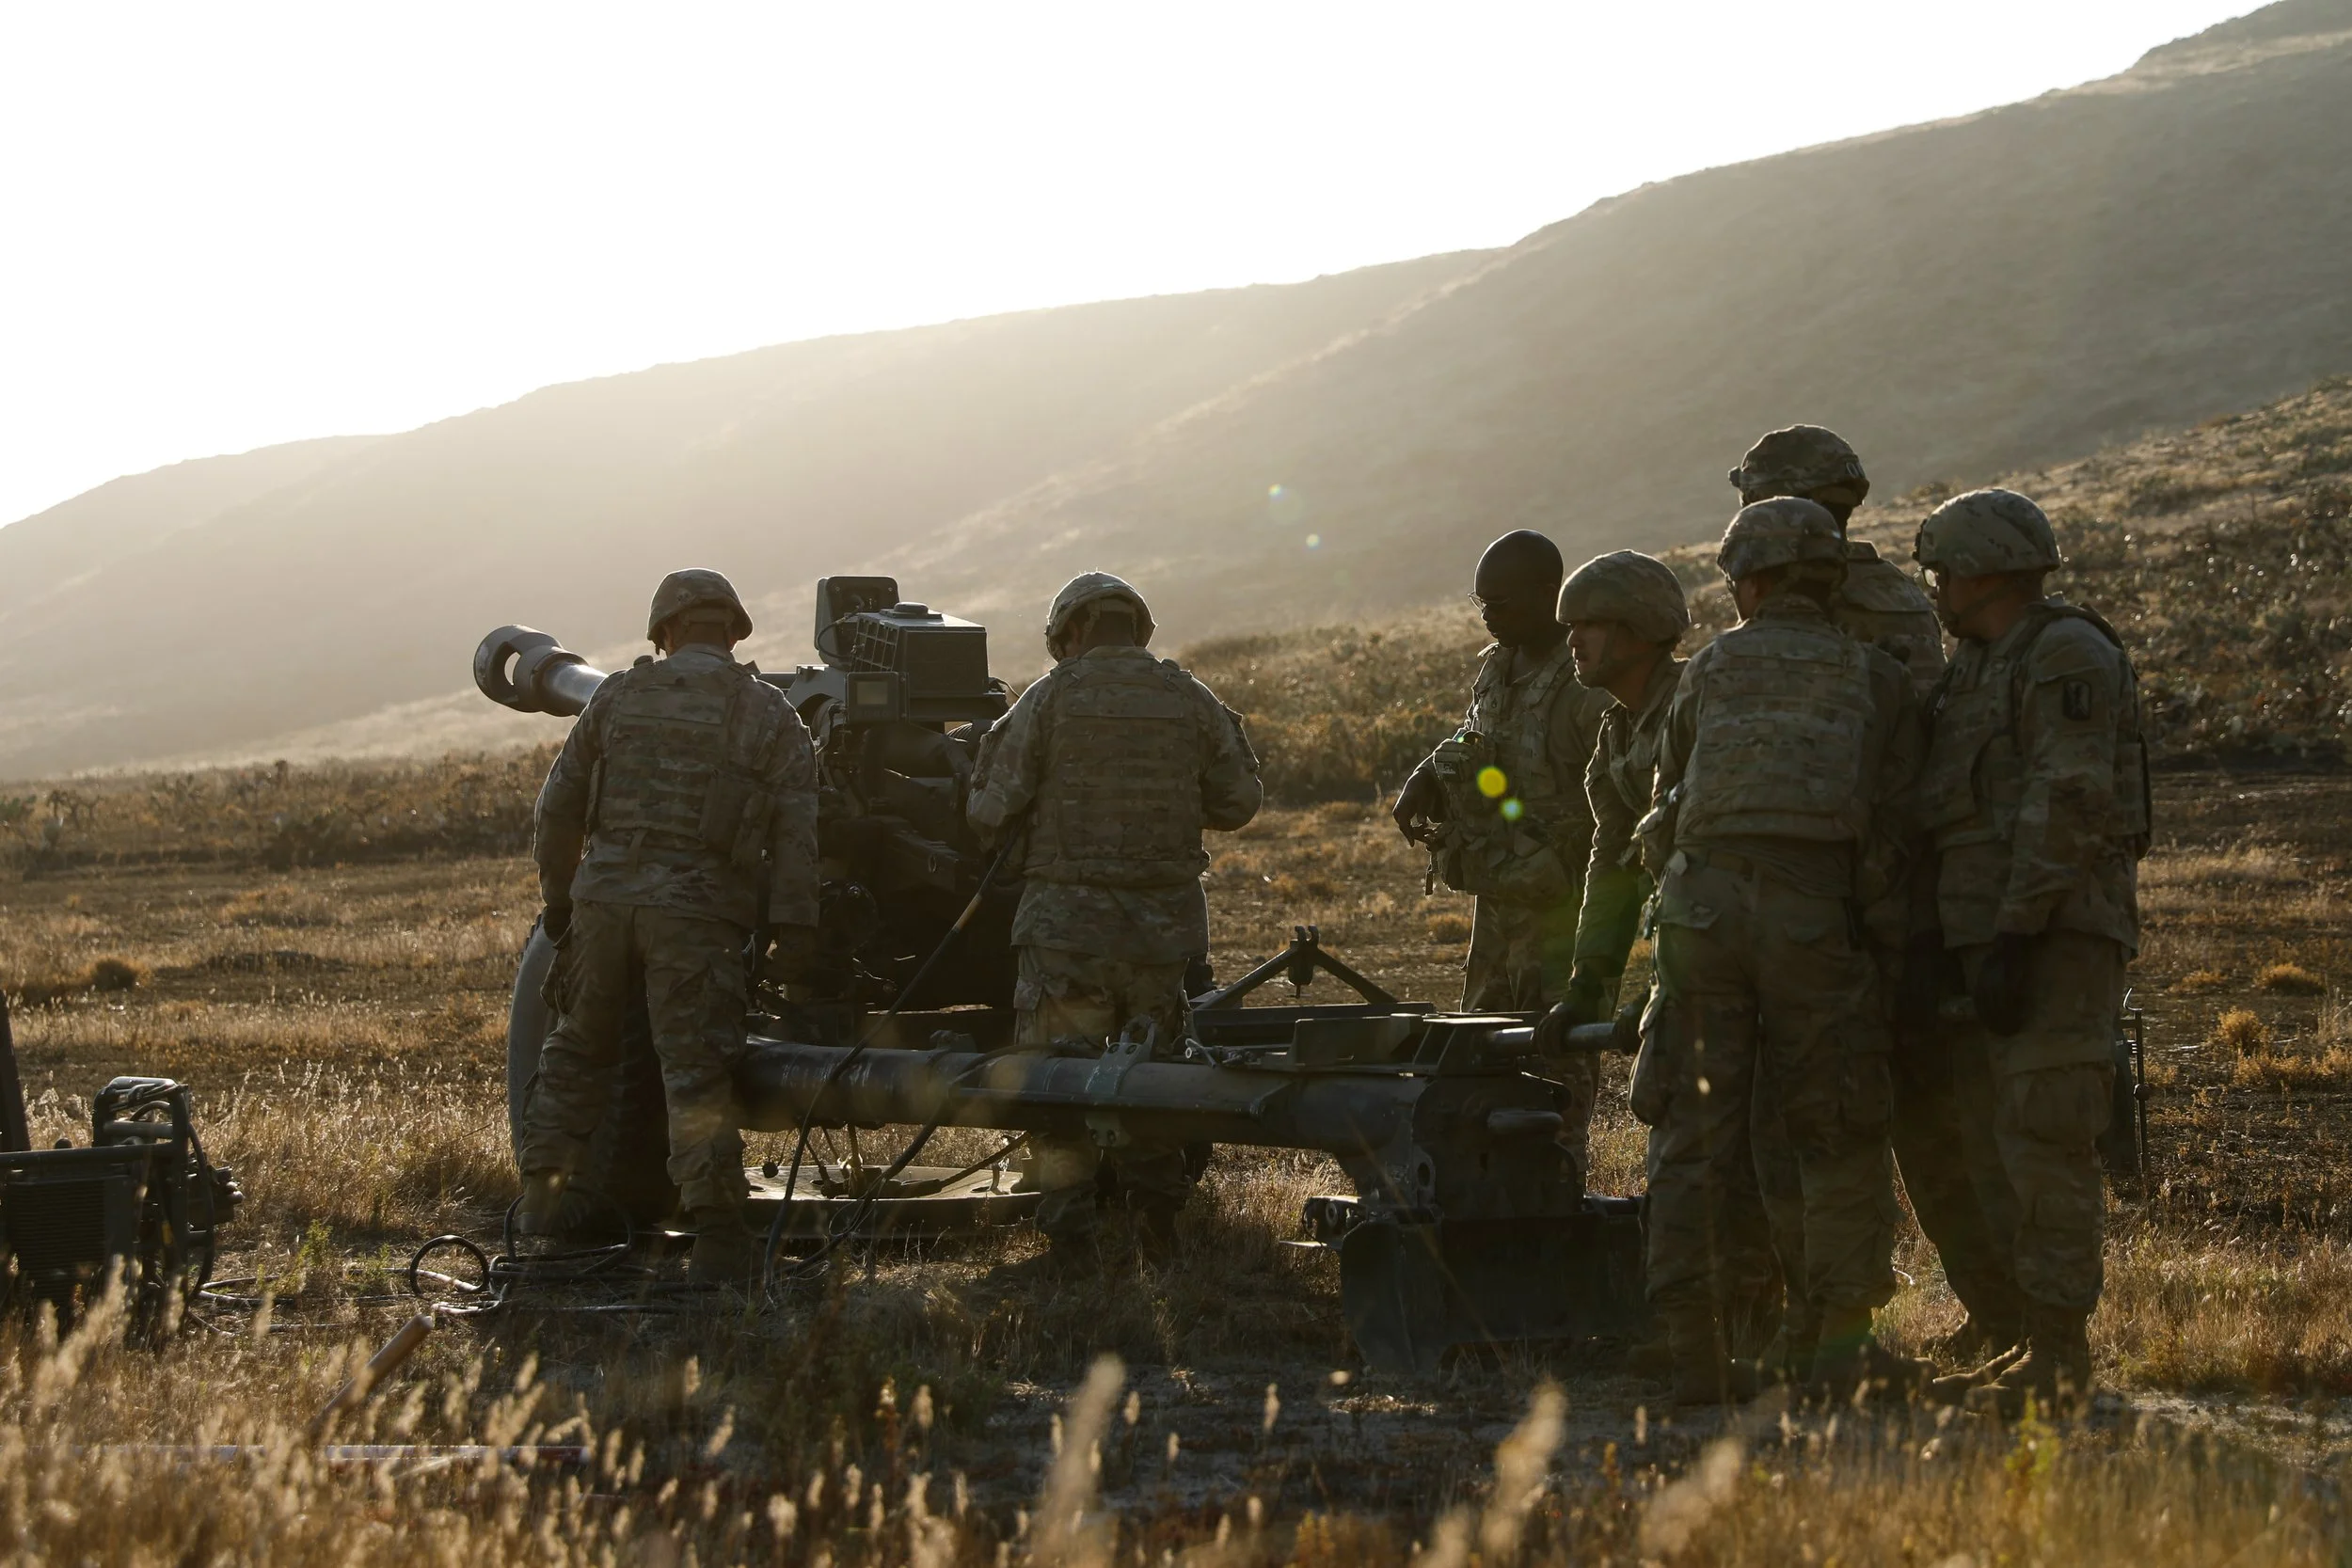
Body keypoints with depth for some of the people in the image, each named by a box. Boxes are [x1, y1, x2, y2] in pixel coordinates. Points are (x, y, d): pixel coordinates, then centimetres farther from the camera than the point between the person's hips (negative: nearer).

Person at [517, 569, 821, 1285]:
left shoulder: (620, 696, 9)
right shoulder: (768, 714, 3)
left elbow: (559, 808, 12)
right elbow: (795, 829, -5)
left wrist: (558, 899, 23)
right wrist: (793, 926, -6)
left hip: (605, 898, 2)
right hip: (698, 914, -2)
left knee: (579, 1046, 20)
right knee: (696, 1071, -3)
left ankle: (543, 1190, 20)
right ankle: (716, 1233, -9)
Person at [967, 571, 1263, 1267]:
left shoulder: (1051, 698, -7)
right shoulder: (1189, 700, 2)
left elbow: (990, 812, -7)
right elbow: (1239, 800, 10)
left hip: (1067, 918, -3)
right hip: (1164, 918, 3)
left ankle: (1070, 1231, -1)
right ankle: (1157, 1207, 24)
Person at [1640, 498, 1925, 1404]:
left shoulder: (1709, 670, 16)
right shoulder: (1877, 681, 12)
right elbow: (1890, 821, 7)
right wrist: (1887, 928, 15)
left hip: (1703, 898, 1)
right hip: (1814, 914, -1)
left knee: (1695, 1130, 6)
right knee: (1839, 1140, 8)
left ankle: (1695, 1353, 4)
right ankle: (1843, 1346, 4)